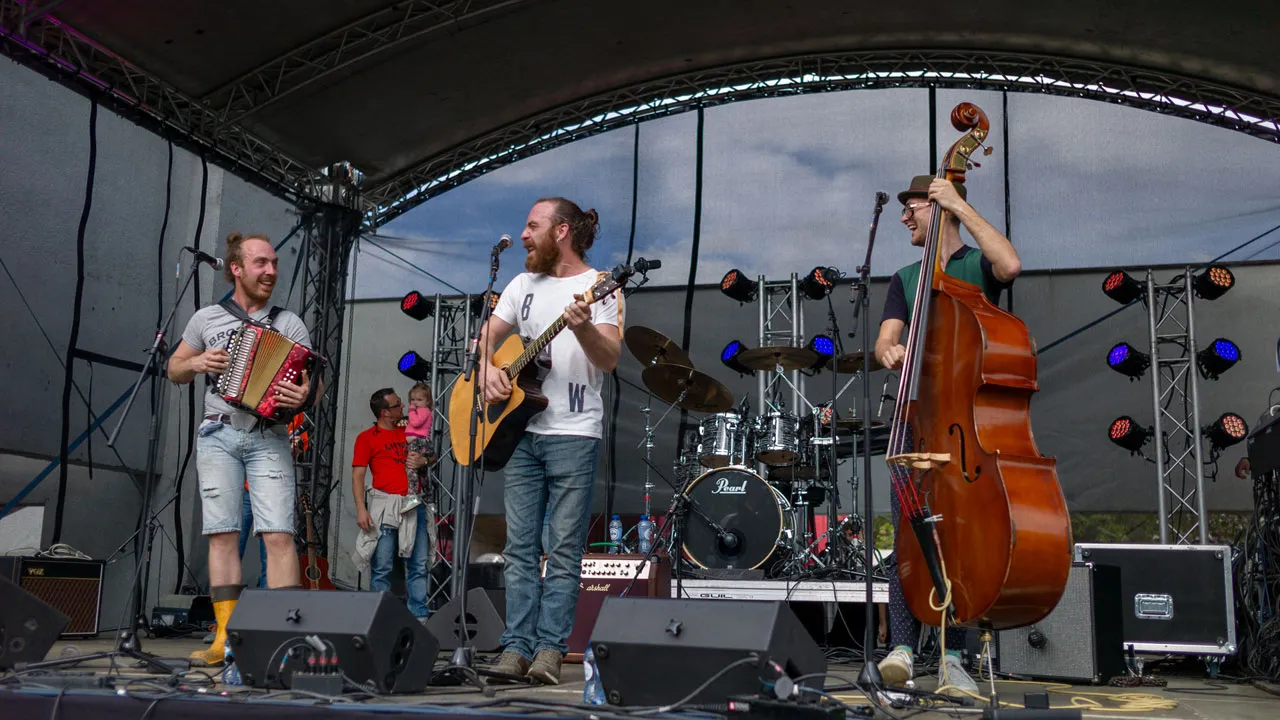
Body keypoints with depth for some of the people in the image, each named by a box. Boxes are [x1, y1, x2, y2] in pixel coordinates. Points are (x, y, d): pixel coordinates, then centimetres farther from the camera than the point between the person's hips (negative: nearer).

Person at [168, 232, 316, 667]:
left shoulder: (289, 324, 7)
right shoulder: (207, 318, 10)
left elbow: (313, 383, 4)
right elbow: (174, 370, 19)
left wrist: (303, 398, -19)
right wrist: (197, 362, -3)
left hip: (269, 438, -1)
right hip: (219, 435, 1)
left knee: (278, 534, -11)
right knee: (222, 534, -2)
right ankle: (226, 637, 2)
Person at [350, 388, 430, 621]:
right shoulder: (367, 438, 4)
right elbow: (358, 475, -2)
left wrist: (423, 460, 1)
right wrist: (361, 509, -13)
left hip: (414, 505, 4)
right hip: (384, 505, -4)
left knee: (418, 565, 1)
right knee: (382, 567, -3)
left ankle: (419, 616, 5)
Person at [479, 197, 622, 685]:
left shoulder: (600, 287, -2)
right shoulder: (523, 284, 15)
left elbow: (610, 360, -13)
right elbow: (486, 336, 18)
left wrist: (583, 328, -32)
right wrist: (486, 369, -3)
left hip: (574, 434, -5)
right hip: (520, 430, 5)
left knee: (564, 548, -2)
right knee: (520, 546, 4)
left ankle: (551, 648, 2)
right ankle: (517, 646, 7)